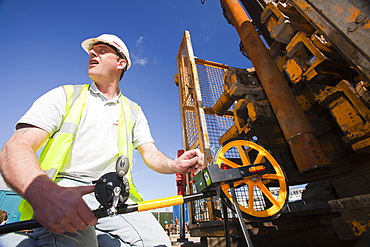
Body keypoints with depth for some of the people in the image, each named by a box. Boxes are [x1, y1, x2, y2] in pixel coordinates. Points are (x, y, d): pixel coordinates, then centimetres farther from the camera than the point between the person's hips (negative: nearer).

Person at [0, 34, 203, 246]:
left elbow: (151, 154, 9)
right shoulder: (65, 95, 8)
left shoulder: (133, 111, 14)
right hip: (60, 191, -3)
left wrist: (174, 165, -14)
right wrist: (44, 193, -27)